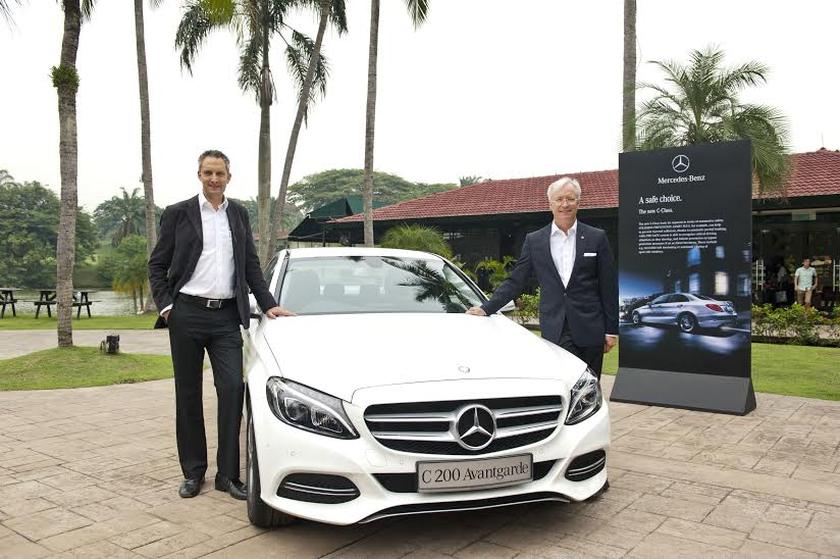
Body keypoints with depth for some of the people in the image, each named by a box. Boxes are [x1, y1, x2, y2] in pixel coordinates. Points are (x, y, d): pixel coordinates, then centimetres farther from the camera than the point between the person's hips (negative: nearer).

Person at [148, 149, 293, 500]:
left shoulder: (238, 215, 12)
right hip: (187, 314, -2)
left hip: (226, 316, 2)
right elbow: (157, 265, 6)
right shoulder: (178, 214, 3)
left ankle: (227, 474, 2)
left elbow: (251, 265, 14)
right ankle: (193, 471, 19)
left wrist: (268, 304, 6)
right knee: (188, 394, 7)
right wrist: (165, 305, -5)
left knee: (232, 389, -6)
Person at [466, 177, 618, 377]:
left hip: (589, 330, 0)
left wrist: (611, 330, 2)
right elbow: (515, 281, 8)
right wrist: (486, 308, -3)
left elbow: (609, 287, 5)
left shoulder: (596, 238, 4)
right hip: (554, 329, 0)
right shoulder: (534, 241, 8)